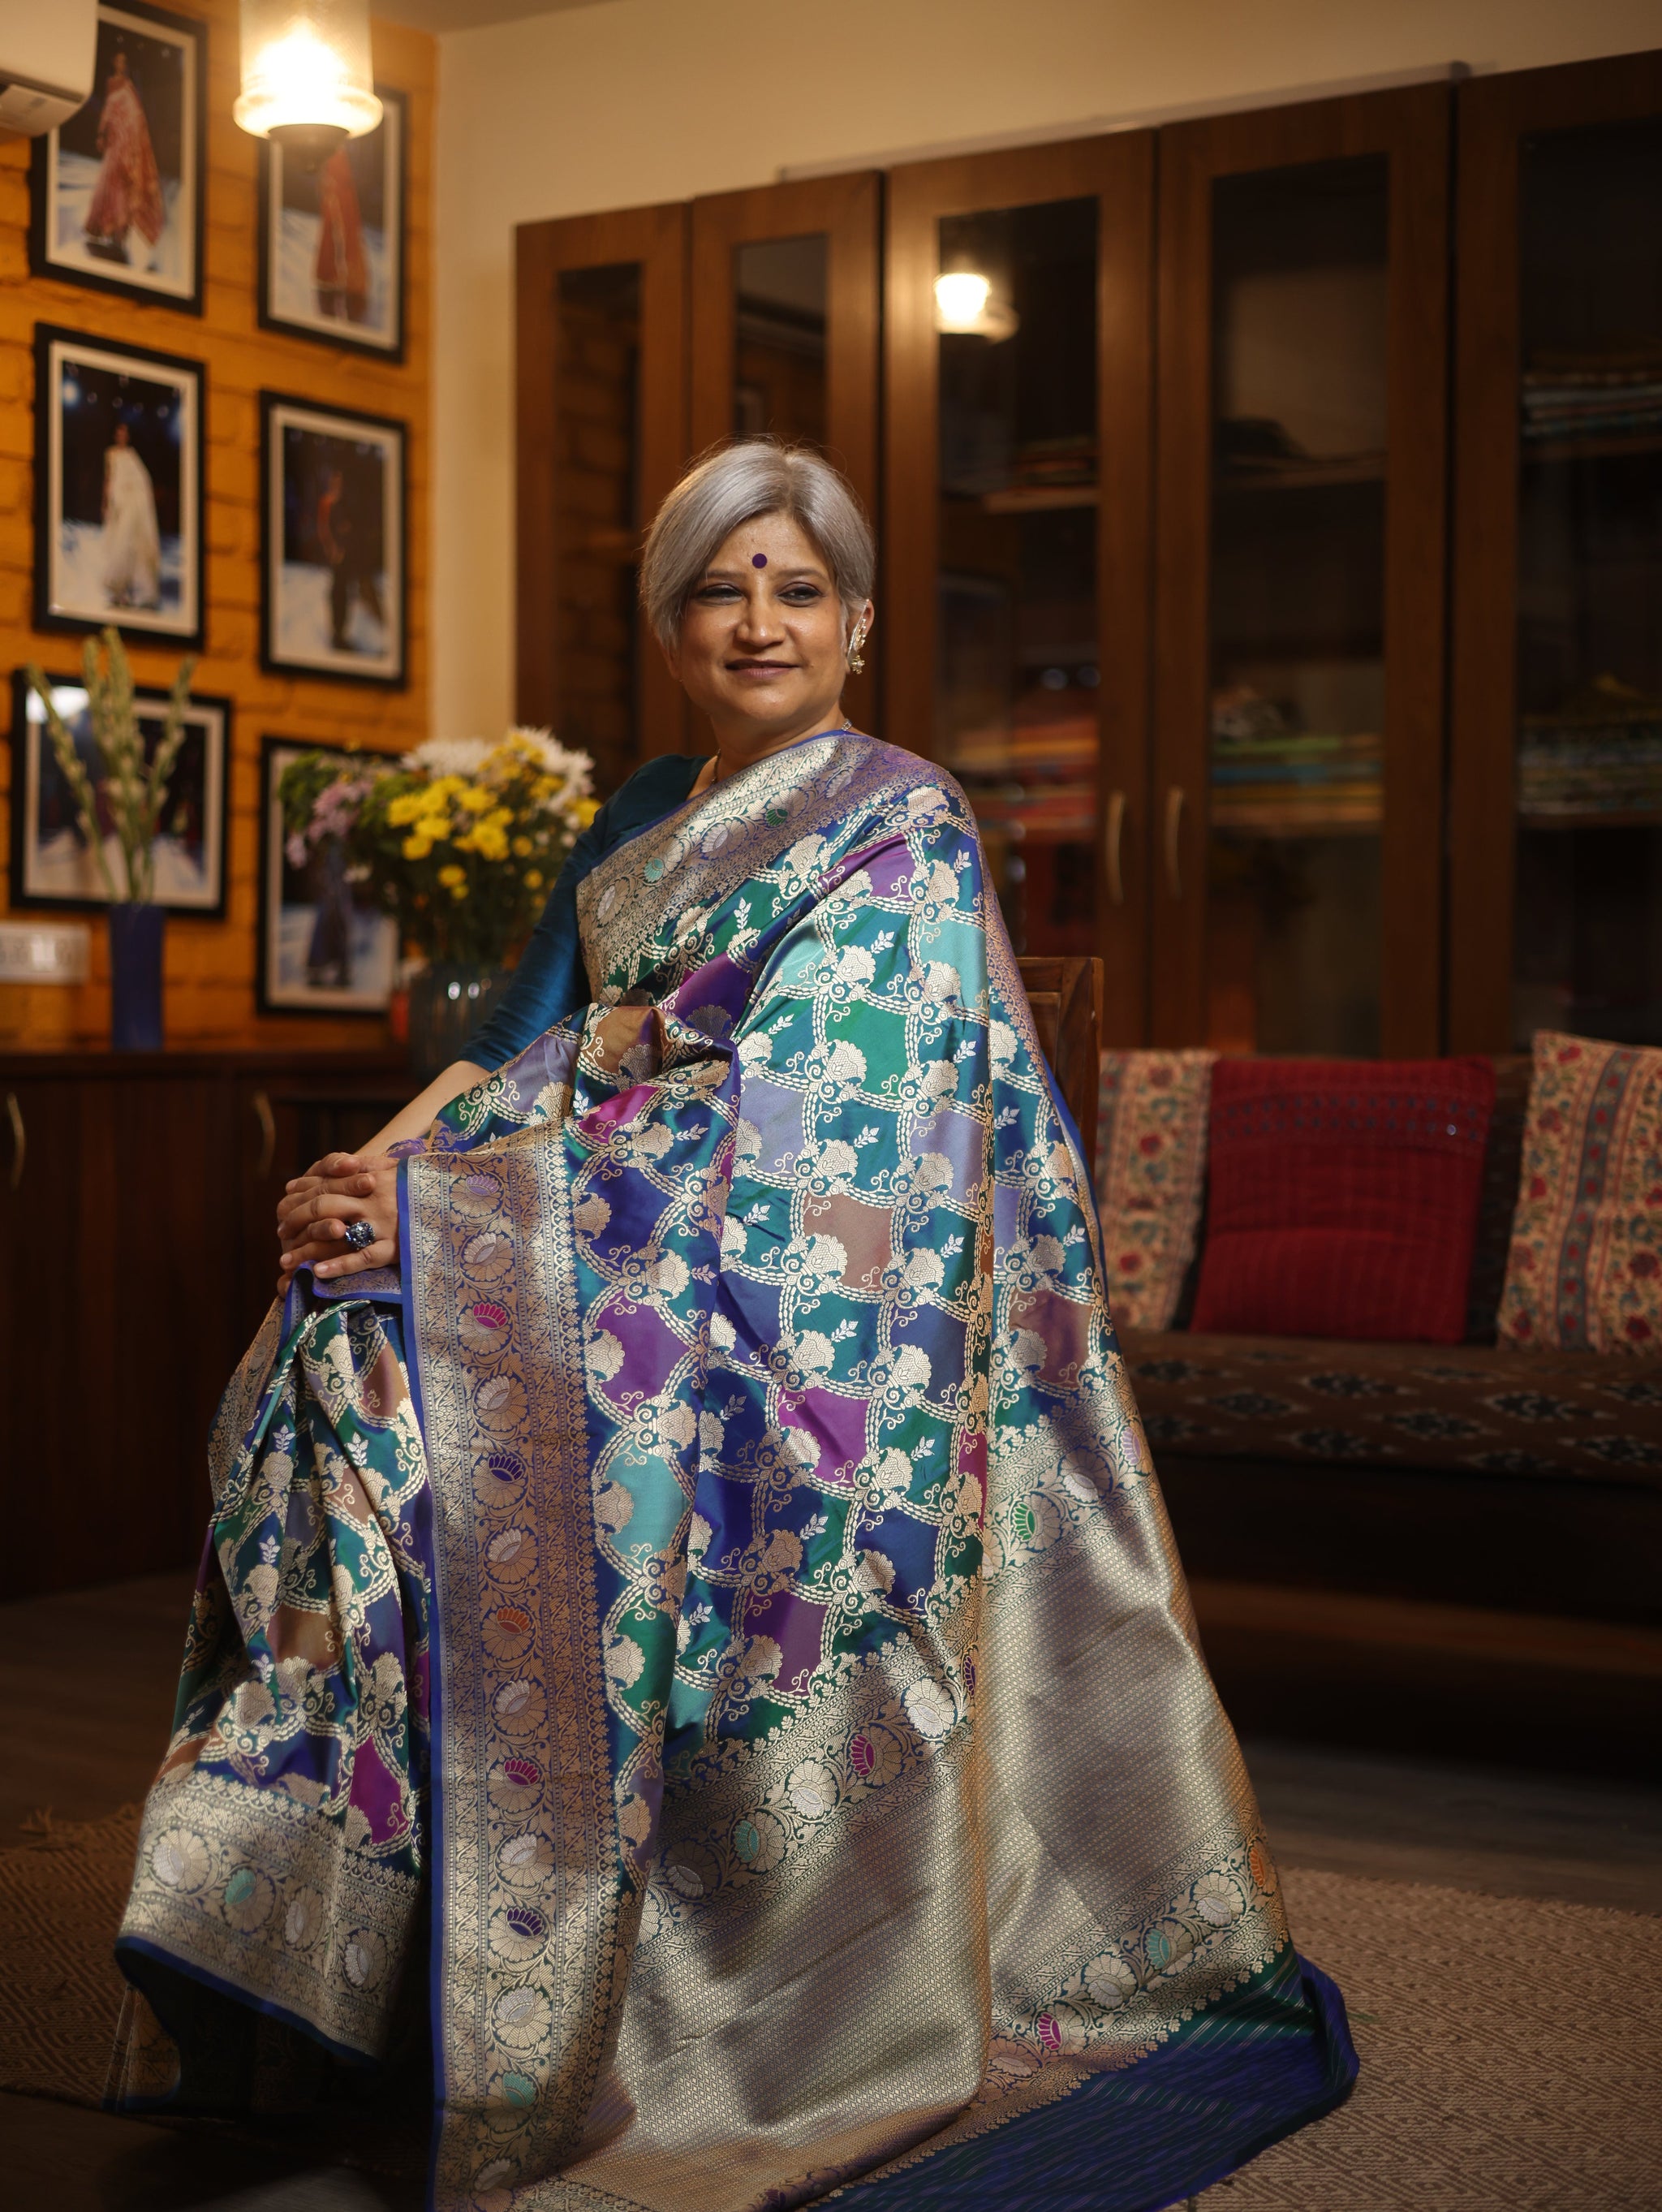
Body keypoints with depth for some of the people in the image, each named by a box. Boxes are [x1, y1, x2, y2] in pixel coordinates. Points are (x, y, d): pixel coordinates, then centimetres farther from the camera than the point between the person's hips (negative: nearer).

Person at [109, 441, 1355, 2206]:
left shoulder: (894, 834, -5)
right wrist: (375, 1174, -8)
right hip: (646, 1286, 7)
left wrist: (431, 1196, -18)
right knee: (341, 1348, -17)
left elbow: (774, 1136, -15)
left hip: (801, 1323, -7)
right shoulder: (643, 822, 19)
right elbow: (530, 1053, 15)